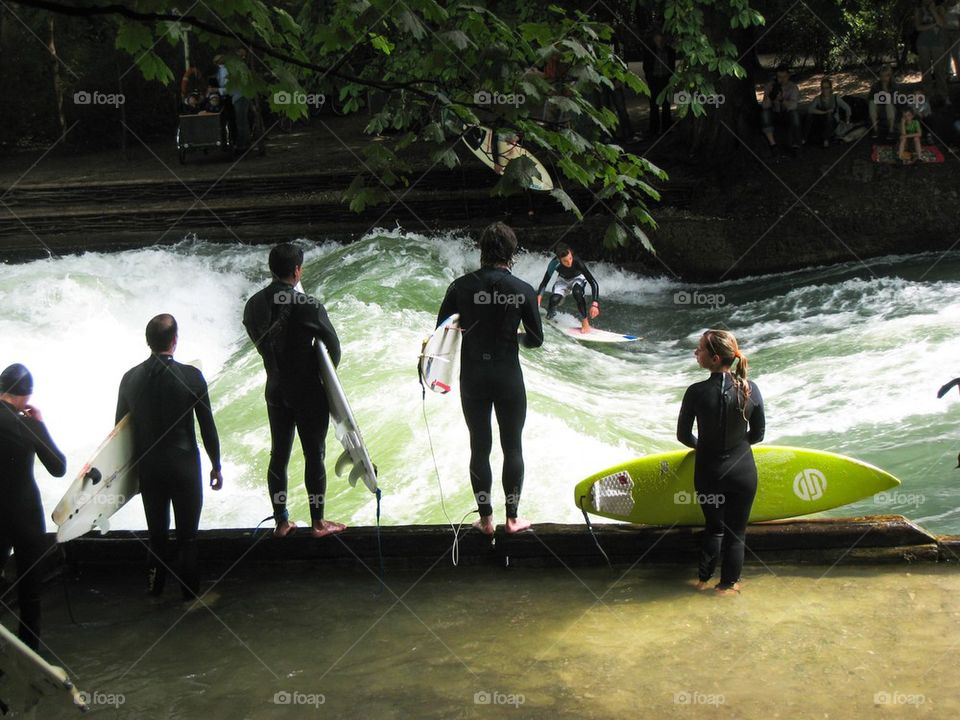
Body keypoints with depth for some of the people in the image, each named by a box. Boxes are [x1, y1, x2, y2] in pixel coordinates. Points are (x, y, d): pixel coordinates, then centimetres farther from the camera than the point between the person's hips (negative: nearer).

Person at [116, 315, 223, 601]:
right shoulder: (191, 376, -14)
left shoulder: (130, 378, -4)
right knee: (187, 534, 11)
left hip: (147, 467, 3)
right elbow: (207, 426, -9)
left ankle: (155, 585, 28)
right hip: (184, 465, -3)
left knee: (156, 532, 19)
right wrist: (216, 465, 3)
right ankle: (189, 589, 20)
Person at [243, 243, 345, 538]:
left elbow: (259, 343, 8)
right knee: (314, 455, 5)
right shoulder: (308, 306, -19)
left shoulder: (253, 305, -2)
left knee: (279, 455, 13)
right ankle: (318, 523, 14)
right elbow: (332, 345, -11)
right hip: (309, 392, -5)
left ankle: (281, 522, 20)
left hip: (276, 390, 5)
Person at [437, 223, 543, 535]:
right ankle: (512, 518, 16)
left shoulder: (461, 286, -6)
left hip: (472, 378, 1)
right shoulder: (522, 290, -8)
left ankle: (486, 520, 15)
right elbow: (536, 339, -3)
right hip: (509, 378, -1)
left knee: (479, 448, 10)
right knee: (513, 447, 11)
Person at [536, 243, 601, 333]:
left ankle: (585, 322, -19)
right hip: (563, 280, 2)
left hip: (577, 278, -2)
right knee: (554, 300, -26)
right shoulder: (555, 264, -33)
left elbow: (593, 283, -37)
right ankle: (550, 314, 11)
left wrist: (595, 304, -46)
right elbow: (544, 282, -25)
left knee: (577, 292, -36)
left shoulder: (577, 262, -37)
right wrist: (539, 295, -44)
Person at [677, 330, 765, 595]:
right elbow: (757, 434, -3)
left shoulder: (696, 392, -21)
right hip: (743, 471, 1)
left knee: (714, 526, 23)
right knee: (736, 531, 17)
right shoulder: (750, 389, -14)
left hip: (708, 472, 0)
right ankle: (728, 583, 29)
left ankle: (704, 578, 32)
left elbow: (683, 436, -8)